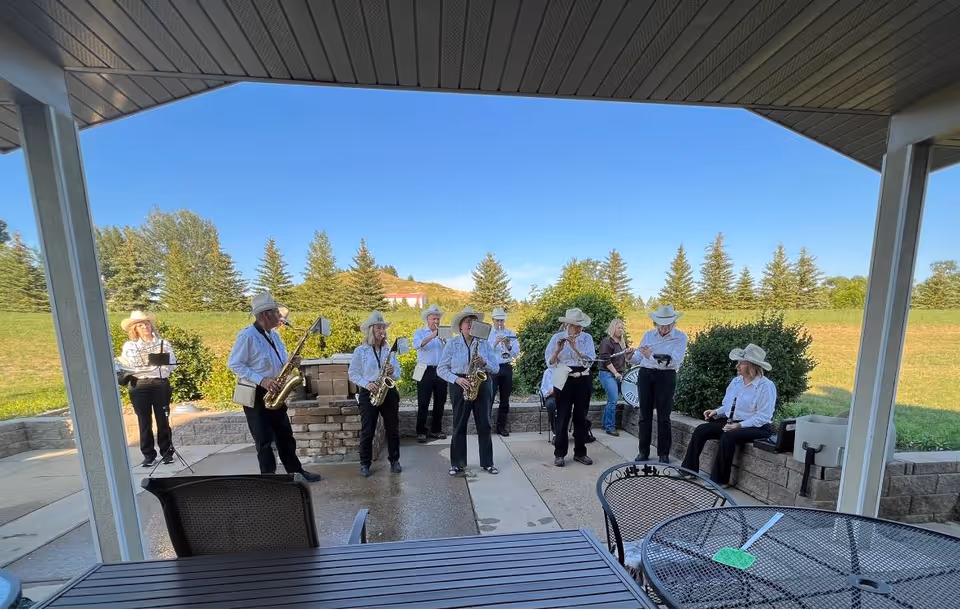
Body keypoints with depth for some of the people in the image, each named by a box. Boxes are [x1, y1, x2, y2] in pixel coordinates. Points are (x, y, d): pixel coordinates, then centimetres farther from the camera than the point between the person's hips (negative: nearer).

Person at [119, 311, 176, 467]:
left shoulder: (163, 343, 5)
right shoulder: (129, 346, 7)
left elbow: (172, 364, 0)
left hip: (160, 385, -1)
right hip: (139, 387, 1)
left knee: (163, 420, 5)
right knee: (144, 422, 6)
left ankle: (167, 452, 15)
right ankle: (148, 455, 19)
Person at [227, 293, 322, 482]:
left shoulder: (274, 335, 7)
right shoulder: (247, 336, -16)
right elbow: (233, 364, -17)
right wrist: (261, 380, -22)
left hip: (275, 393, 7)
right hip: (255, 395, -7)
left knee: (285, 435, 14)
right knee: (264, 440, 4)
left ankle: (296, 471, 26)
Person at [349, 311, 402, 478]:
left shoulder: (390, 350, 7)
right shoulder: (360, 351, -2)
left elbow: (398, 373, 8)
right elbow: (352, 373, -1)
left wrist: (392, 373, -15)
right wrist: (366, 383, -16)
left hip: (389, 392, 3)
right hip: (368, 393, -2)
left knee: (393, 429, 9)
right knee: (367, 431, 4)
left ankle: (394, 460, 25)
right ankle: (365, 464, 22)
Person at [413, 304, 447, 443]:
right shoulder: (419, 332, 3)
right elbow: (416, 345, -18)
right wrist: (433, 335, -26)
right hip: (425, 372, -3)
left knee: (440, 402, 10)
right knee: (423, 403, 2)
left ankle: (436, 430, 24)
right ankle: (421, 432, 15)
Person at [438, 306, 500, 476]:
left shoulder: (484, 343, 4)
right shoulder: (452, 343, -2)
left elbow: (496, 368, 4)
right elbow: (441, 369, -2)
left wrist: (484, 363, -17)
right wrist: (457, 379, -17)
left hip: (481, 385, 2)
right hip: (460, 387, -2)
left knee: (484, 425, 8)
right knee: (459, 426, 6)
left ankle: (487, 462, 22)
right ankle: (457, 464, 21)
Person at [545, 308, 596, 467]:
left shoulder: (587, 338, 1)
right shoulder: (557, 337, -5)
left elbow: (590, 360, -11)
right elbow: (550, 362, -9)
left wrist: (575, 348, -23)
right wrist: (558, 350, -26)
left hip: (583, 380, 3)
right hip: (565, 381, -2)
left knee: (581, 417, 11)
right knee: (563, 417, 1)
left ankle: (580, 452, 25)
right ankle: (559, 454, 14)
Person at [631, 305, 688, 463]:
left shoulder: (680, 337, -4)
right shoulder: (648, 335, 7)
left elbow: (674, 361, -19)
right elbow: (637, 359, 5)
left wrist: (652, 356, -26)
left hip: (666, 377, -3)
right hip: (645, 375, 3)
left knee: (663, 417, 3)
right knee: (645, 415, 9)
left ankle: (664, 454, 19)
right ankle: (643, 451, 21)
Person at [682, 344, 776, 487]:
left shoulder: (766, 386, -13)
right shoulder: (736, 381, 9)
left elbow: (763, 417, -18)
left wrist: (740, 425, -25)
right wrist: (716, 412, -4)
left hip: (755, 427, -7)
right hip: (731, 422, 7)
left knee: (728, 437, -33)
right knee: (701, 430, -13)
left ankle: (720, 480, -16)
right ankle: (689, 470, -6)